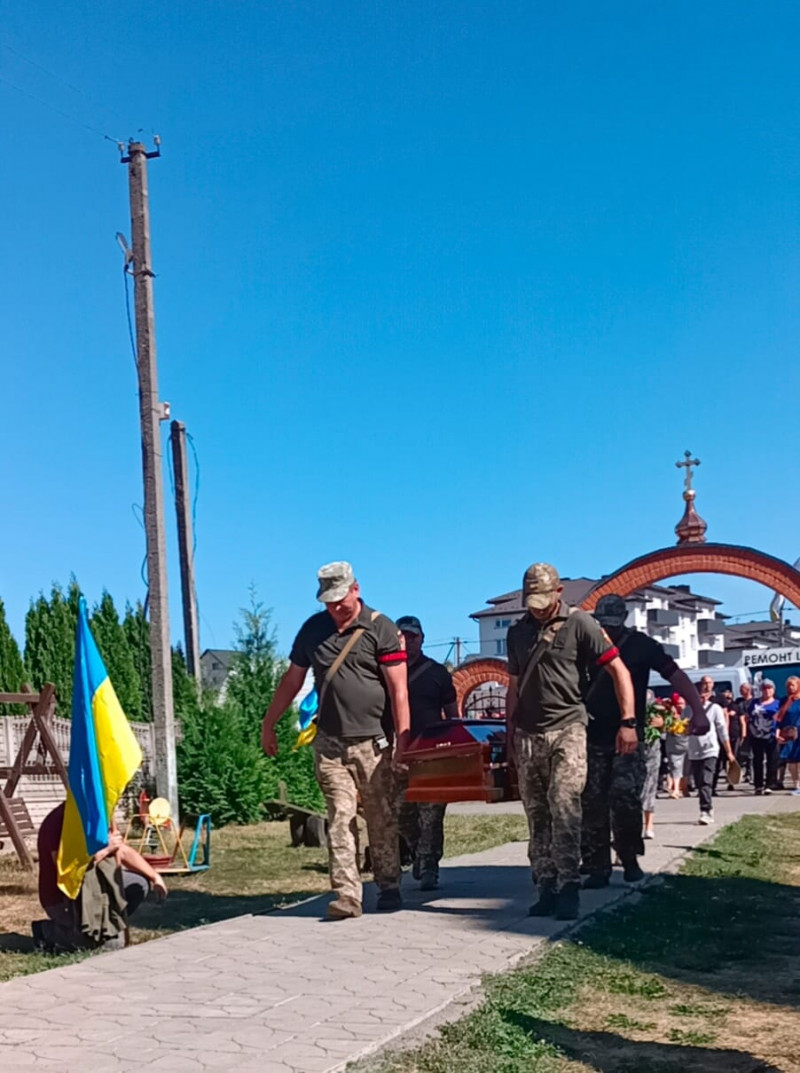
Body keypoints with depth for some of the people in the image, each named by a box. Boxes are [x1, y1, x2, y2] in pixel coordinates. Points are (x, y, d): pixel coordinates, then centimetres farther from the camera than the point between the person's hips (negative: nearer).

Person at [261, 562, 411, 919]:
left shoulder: (381, 629, -3)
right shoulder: (313, 629, 10)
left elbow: (399, 689, -7)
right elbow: (292, 681, 18)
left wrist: (402, 739, -13)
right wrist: (268, 724, 18)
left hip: (373, 743, -3)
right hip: (329, 743, 3)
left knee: (382, 820, 5)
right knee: (340, 819, -2)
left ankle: (389, 888, 17)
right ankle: (347, 894, -2)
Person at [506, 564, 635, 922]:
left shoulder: (579, 624, -4)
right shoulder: (517, 632, 13)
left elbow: (619, 670, -7)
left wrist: (628, 722, -15)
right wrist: (510, 733, 16)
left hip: (567, 730, -5)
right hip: (527, 735, 5)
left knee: (564, 809, -15)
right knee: (537, 816, 6)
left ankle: (568, 888, -11)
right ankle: (546, 888, 12)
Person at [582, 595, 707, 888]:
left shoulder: (641, 645, -1)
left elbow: (676, 676, -5)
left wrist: (698, 711, -18)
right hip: (593, 737, 2)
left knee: (625, 796, -15)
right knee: (592, 804, 1)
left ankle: (630, 859, 6)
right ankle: (597, 868, 10)